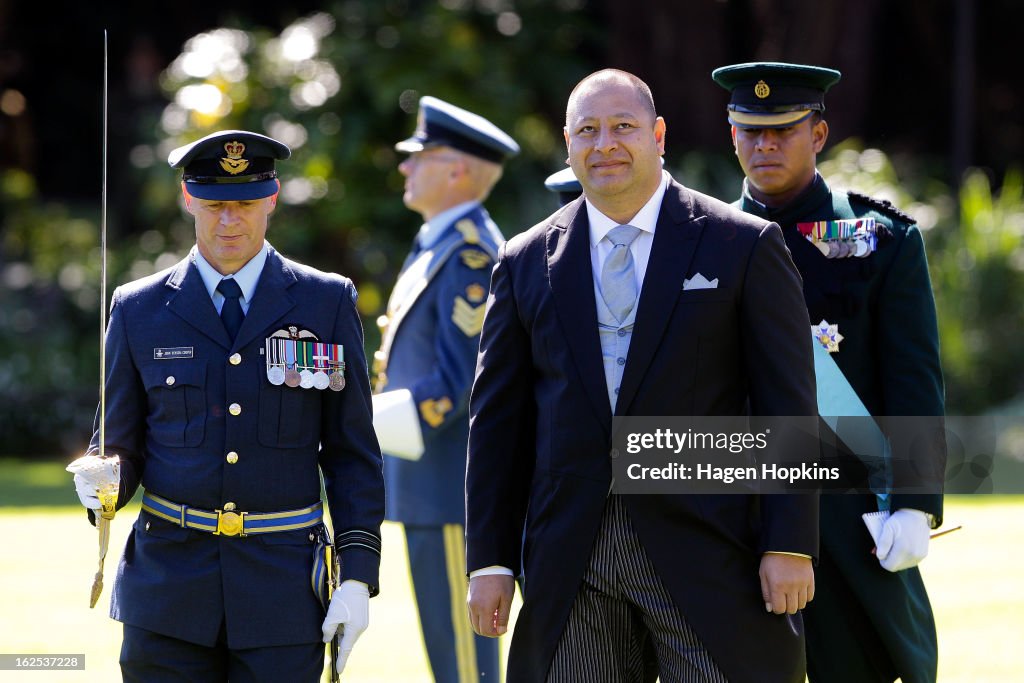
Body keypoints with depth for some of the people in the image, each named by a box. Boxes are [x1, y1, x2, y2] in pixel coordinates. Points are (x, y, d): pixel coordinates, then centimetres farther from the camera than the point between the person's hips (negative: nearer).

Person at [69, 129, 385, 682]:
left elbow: (353, 454, 5)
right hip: (169, 583, 1)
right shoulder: (139, 310, 6)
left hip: (282, 586, 0)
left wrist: (358, 576, -3)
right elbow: (120, 446, 10)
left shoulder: (327, 303, 5)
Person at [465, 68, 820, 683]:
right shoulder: (527, 262, 11)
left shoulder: (744, 246, 2)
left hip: (703, 554, -3)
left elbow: (787, 407, -1)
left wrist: (790, 544, -7)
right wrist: (490, 559, 5)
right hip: (570, 558, 3)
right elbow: (497, 419, 11)